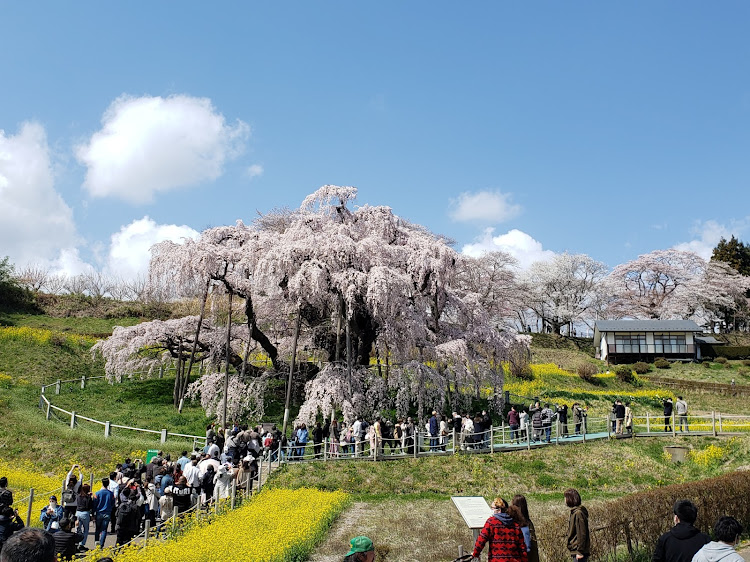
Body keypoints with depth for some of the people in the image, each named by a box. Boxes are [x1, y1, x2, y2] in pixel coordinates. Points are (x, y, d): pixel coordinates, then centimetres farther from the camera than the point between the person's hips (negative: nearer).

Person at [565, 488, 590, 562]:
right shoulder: (574, 512, 12)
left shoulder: (578, 513, -19)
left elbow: (581, 534, -20)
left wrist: (580, 552, -19)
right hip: (575, 550, 10)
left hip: (578, 551, -10)